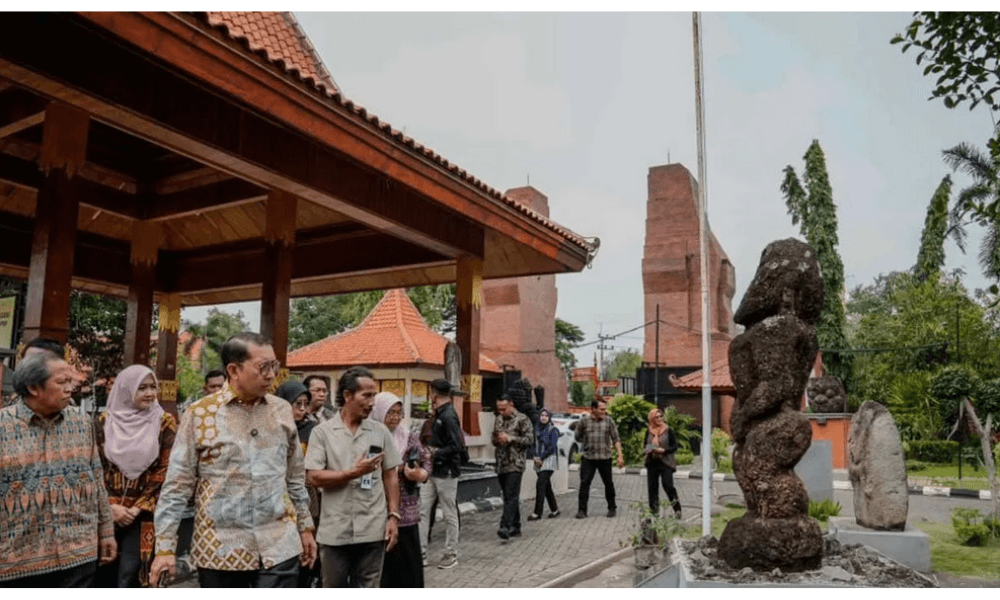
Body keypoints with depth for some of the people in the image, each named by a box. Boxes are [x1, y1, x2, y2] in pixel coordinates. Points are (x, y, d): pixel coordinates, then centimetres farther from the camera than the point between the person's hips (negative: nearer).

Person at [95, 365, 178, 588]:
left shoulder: (165, 422, -1)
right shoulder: (105, 421, 5)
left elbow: (165, 470, -4)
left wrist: (138, 508, -10)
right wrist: (111, 505, -7)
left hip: (142, 514, -2)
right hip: (106, 512, 2)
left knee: (128, 577, -5)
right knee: (104, 575, 6)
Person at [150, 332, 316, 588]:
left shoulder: (282, 411, 4)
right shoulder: (199, 414, -5)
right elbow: (177, 485, -3)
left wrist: (305, 527, 14)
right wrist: (165, 546, -7)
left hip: (278, 547, 2)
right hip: (219, 549, -1)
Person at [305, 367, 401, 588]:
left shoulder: (380, 431, 4)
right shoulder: (322, 432, -2)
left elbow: (390, 477, 7)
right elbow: (314, 477, -9)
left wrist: (393, 516, 1)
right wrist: (353, 473, -16)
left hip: (373, 530, 1)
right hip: (335, 531, -1)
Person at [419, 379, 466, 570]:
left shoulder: (448, 416, -18)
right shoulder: (439, 415, 10)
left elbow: (456, 446, -23)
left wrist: (435, 453, -19)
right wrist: (429, 449, 2)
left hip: (446, 472, -9)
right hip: (433, 471, 9)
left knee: (449, 514, 5)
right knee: (423, 510, 7)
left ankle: (451, 555, 18)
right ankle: (421, 553, 14)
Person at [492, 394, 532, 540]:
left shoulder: (522, 420, -5)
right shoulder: (498, 420, 15)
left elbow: (528, 440, -9)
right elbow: (494, 439, 22)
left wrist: (510, 438, -17)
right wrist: (497, 440, -1)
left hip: (515, 464, -7)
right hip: (501, 464, 7)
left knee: (511, 496, -13)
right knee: (508, 496, 11)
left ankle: (506, 527, -20)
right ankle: (515, 527, 20)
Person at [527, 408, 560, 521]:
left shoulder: (553, 430, -3)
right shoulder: (537, 429, 14)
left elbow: (552, 447, -9)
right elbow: (535, 445, 14)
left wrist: (541, 458, -12)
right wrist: (535, 457, -3)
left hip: (549, 460, -6)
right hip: (539, 461, 6)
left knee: (540, 484, -15)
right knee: (547, 486, 10)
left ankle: (537, 513, -15)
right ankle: (554, 509, 22)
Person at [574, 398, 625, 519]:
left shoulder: (609, 421, 1)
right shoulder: (583, 421, -2)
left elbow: (616, 439, 2)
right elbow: (577, 437, 11)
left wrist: (620, 455, -4)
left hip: (605, 458, 1)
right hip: (588, 458, -1)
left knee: (608, 483, 9)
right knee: (584, 483, -4)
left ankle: (612, 508, 27)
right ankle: (582, 510, 4)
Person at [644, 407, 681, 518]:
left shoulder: (668, 430, -2)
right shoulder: (649, 431, 8)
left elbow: (674, 446, -2)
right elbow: (646, 445, 17)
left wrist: (663, 450, -17)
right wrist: (649, 450, -5)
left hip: (665, 462, -4)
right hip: (652, 462, 4)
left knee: (668, 485, -12)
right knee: (652, 487, 6)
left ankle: (677, 509, 4)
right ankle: (654, 511, 17)